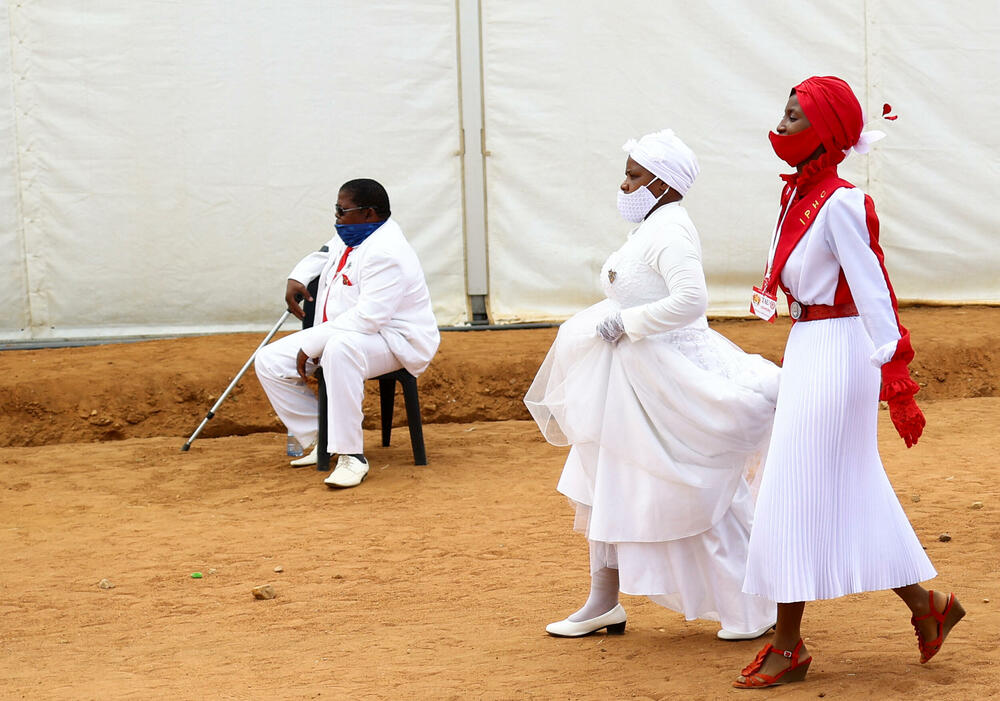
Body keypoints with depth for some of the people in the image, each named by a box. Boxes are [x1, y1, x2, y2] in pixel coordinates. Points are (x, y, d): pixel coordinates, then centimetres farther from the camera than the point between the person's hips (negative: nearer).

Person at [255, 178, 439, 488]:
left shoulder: (386, 253, -23)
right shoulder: (347, 238, 8)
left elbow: (368, 317, -31)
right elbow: (324, 255, 32)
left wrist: (312, 344, -28)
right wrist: (297, 278, 11)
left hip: (395, 343, -10)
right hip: (337, 334, 10)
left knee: (341, 347, -43)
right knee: (269, 361, -3)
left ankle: (352, 455, -38)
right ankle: (321, 440, 4)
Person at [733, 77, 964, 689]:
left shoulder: (839, 204, -17)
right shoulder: (804, 195, 10)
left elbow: (872, 292, -21)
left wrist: (896, 380, -25)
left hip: (835, 355, -9)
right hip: (809, 351, 9)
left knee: (797, 496, -4)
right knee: (851, 497, 14)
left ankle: (789, 646, 4)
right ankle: (927, 608, 23)